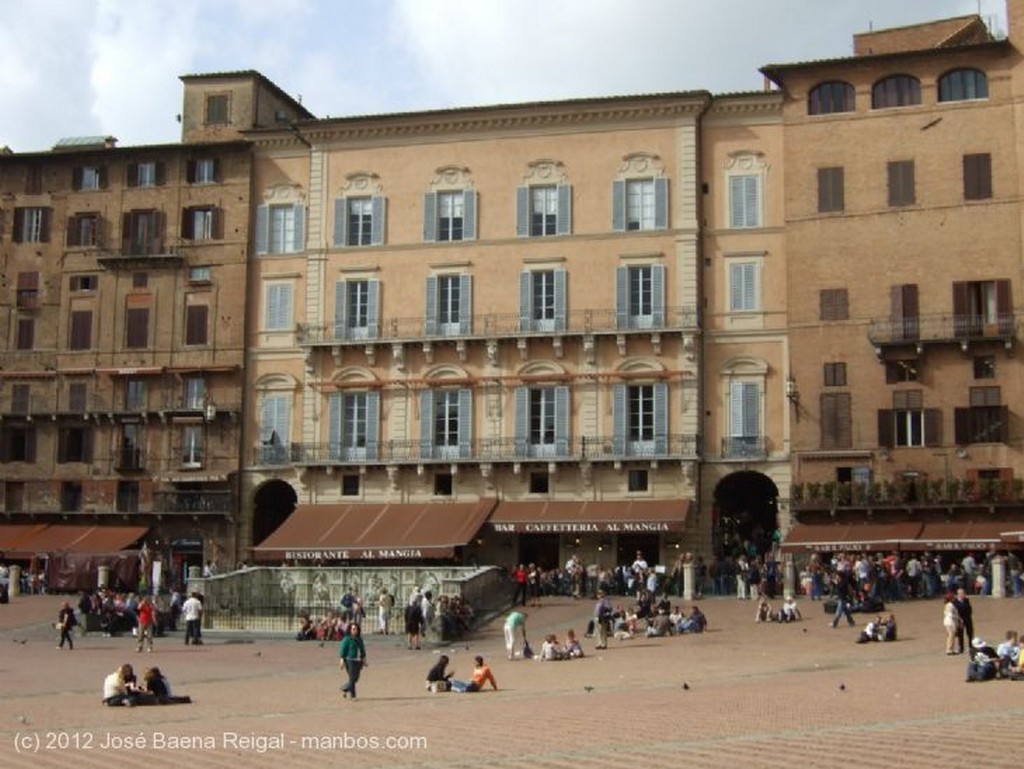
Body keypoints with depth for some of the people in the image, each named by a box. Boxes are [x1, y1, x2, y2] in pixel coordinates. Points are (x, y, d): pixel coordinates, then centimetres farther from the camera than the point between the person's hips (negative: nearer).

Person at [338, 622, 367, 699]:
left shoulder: (359, 639, 11)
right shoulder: (347, 639, -8)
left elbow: (362, 650, 17)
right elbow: (342, 651, -9)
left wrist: (364, 660, 13)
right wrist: (342, 662, -14)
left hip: (358, 661, 7)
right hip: (350, 661, -7)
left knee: (356, 679, 10)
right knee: (352, 679, -6)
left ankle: (344, 688, 33)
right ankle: (353, 696, 3)